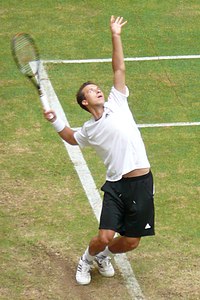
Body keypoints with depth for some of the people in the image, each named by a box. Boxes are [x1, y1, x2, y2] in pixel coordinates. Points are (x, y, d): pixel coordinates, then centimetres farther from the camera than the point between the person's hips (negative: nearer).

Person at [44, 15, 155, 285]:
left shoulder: (116, 103, 6)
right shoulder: (88, 130, 9)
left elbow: (119, 69, 6)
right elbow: (72, 138, 31)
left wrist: (115, 36, 1)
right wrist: (55, 121, 15)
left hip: (141, 183, 1)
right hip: (116, 186, 0)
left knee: (131, 242, 5)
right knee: (105, 237, -12)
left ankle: (103, 256, 37)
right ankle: (87, 260, 22)